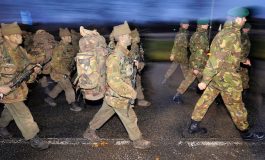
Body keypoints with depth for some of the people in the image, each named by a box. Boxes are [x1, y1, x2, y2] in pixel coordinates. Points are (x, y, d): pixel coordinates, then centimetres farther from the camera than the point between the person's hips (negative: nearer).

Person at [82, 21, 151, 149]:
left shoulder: (122, 53, 3)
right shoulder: (116, 56, -27)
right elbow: (113, 80, -31)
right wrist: (130, 93, -26)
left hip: (113, 94, 9)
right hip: (118, 96, -9)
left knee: (103, 113, 24)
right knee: (130, 118, 8)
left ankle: (89, 132, 42)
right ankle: (138, 141, 29)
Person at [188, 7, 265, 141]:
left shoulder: (225, 32, 9)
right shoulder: (231, 36, -22)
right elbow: (216, 60, -26)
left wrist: (241, 60, 36)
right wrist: (205, 81, -26)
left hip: (216, 74, 9)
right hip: (225, 76, -9)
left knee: (206, 99, 13)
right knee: (236, 105, 8)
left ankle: (193, 126, 22)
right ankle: (246, 133, 29)